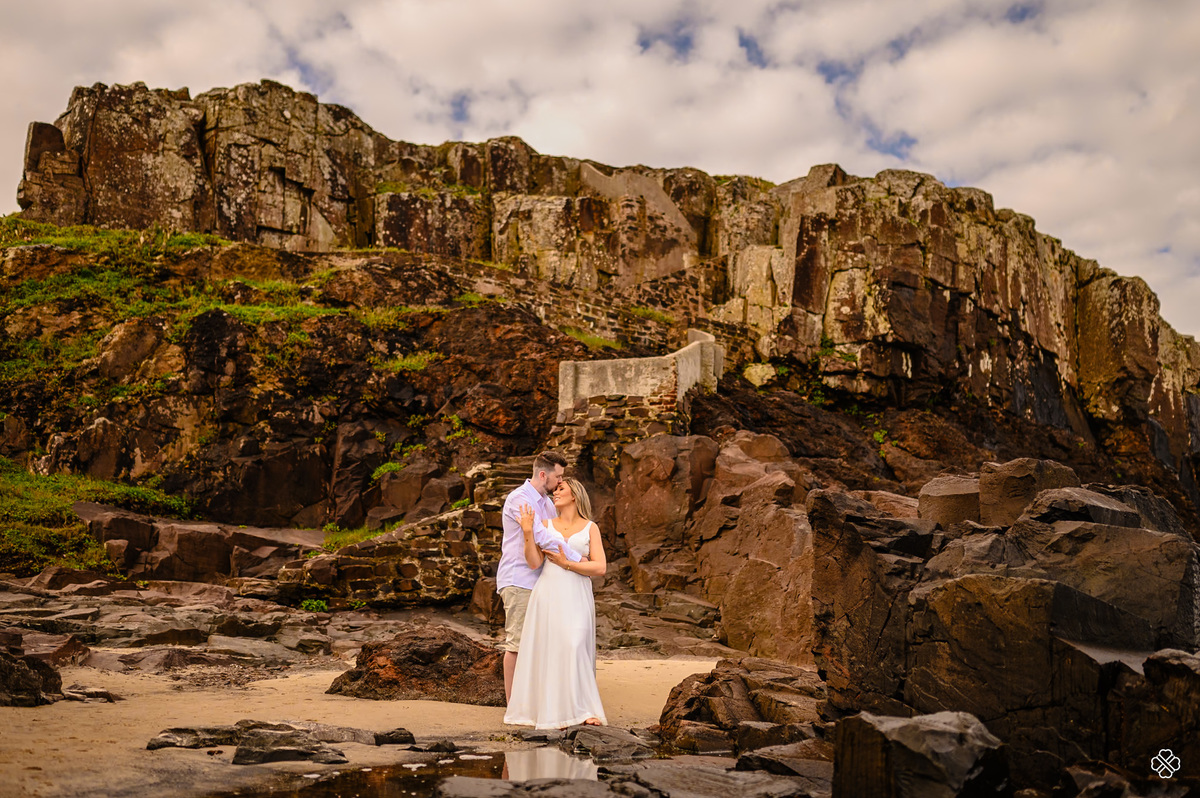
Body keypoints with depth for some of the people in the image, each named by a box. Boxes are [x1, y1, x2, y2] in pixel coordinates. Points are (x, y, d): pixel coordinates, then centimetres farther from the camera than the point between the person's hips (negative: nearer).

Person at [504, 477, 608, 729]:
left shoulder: (590, 528, 8)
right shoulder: (546, 524, 11)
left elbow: (600, 567, -3)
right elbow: (534, 562, -2)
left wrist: (566, 563, -8)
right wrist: (528, 533, -13)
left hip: (577, 597, -1)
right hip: (548, 595, 1)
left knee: (573, 649, -11)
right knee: (546, 651, -3)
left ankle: (582, 709, -5)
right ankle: (544, 708, 4)